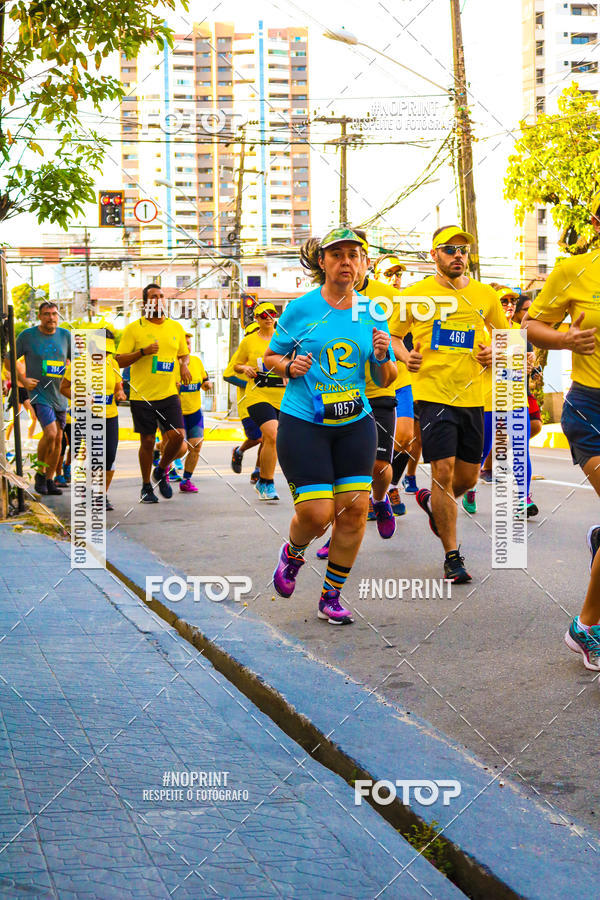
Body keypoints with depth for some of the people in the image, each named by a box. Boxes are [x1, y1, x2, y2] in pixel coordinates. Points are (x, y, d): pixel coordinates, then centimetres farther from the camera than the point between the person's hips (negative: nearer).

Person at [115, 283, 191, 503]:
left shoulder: (176, 327, 10)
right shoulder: (134, 329, -3)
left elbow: (184, 353, 25)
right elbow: (119, 361, -5)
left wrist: (184, 365, 2)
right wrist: (143, 352, -19)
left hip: (169, 394, 3)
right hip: (142, 395, -3)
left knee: (178, 436, -10)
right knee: (147, 441, 3)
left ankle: (161, 471, 18)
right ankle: (146, 487, 20)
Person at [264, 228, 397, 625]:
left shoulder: (371, 314, 6)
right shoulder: (301, 308, -2)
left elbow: (387, 380, 12)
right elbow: (271, 357, 9)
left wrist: (383, 357, -9)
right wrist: (290, 366, -12)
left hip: (355, 423, 3)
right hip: (303, 423, -3)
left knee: (354, 509, -5)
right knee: (316, 513, -10)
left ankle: (332, 598, 12)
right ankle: (292, 555, 28)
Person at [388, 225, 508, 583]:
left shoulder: (485, 295, 8)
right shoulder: (415, 295, 1)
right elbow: (393, 335, 12)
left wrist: (495, 353, -1)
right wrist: (405, 355, -8)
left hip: (472, 396, 4)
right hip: (433, 393, -4)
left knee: (469, 476, 9)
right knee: (444, 471, -11)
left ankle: (431, 502, 44)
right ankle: (453, 556, -2)